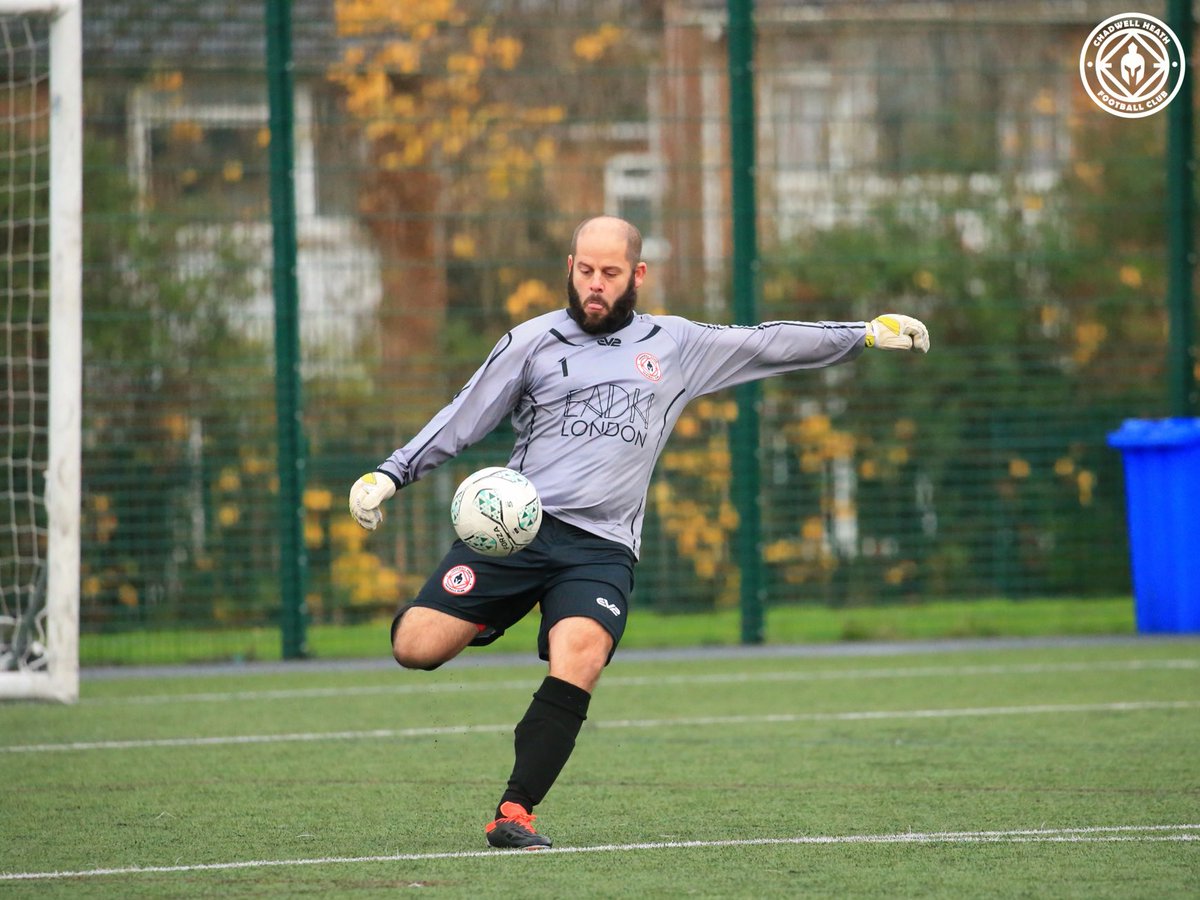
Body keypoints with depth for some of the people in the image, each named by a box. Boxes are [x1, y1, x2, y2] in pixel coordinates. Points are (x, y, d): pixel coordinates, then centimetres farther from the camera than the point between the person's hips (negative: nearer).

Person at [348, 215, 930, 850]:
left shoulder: (676, 345, 15)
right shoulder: (533, 341, 10)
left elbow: (767, 343, 22)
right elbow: (460, 420, 12)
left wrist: (867, 333, 22)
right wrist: (387, 476, 2)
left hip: (601, 547, 0)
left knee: (577, 662, -28)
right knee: (416, 648, -15)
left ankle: (514, 812, -20)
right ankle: (488, 617, 20)